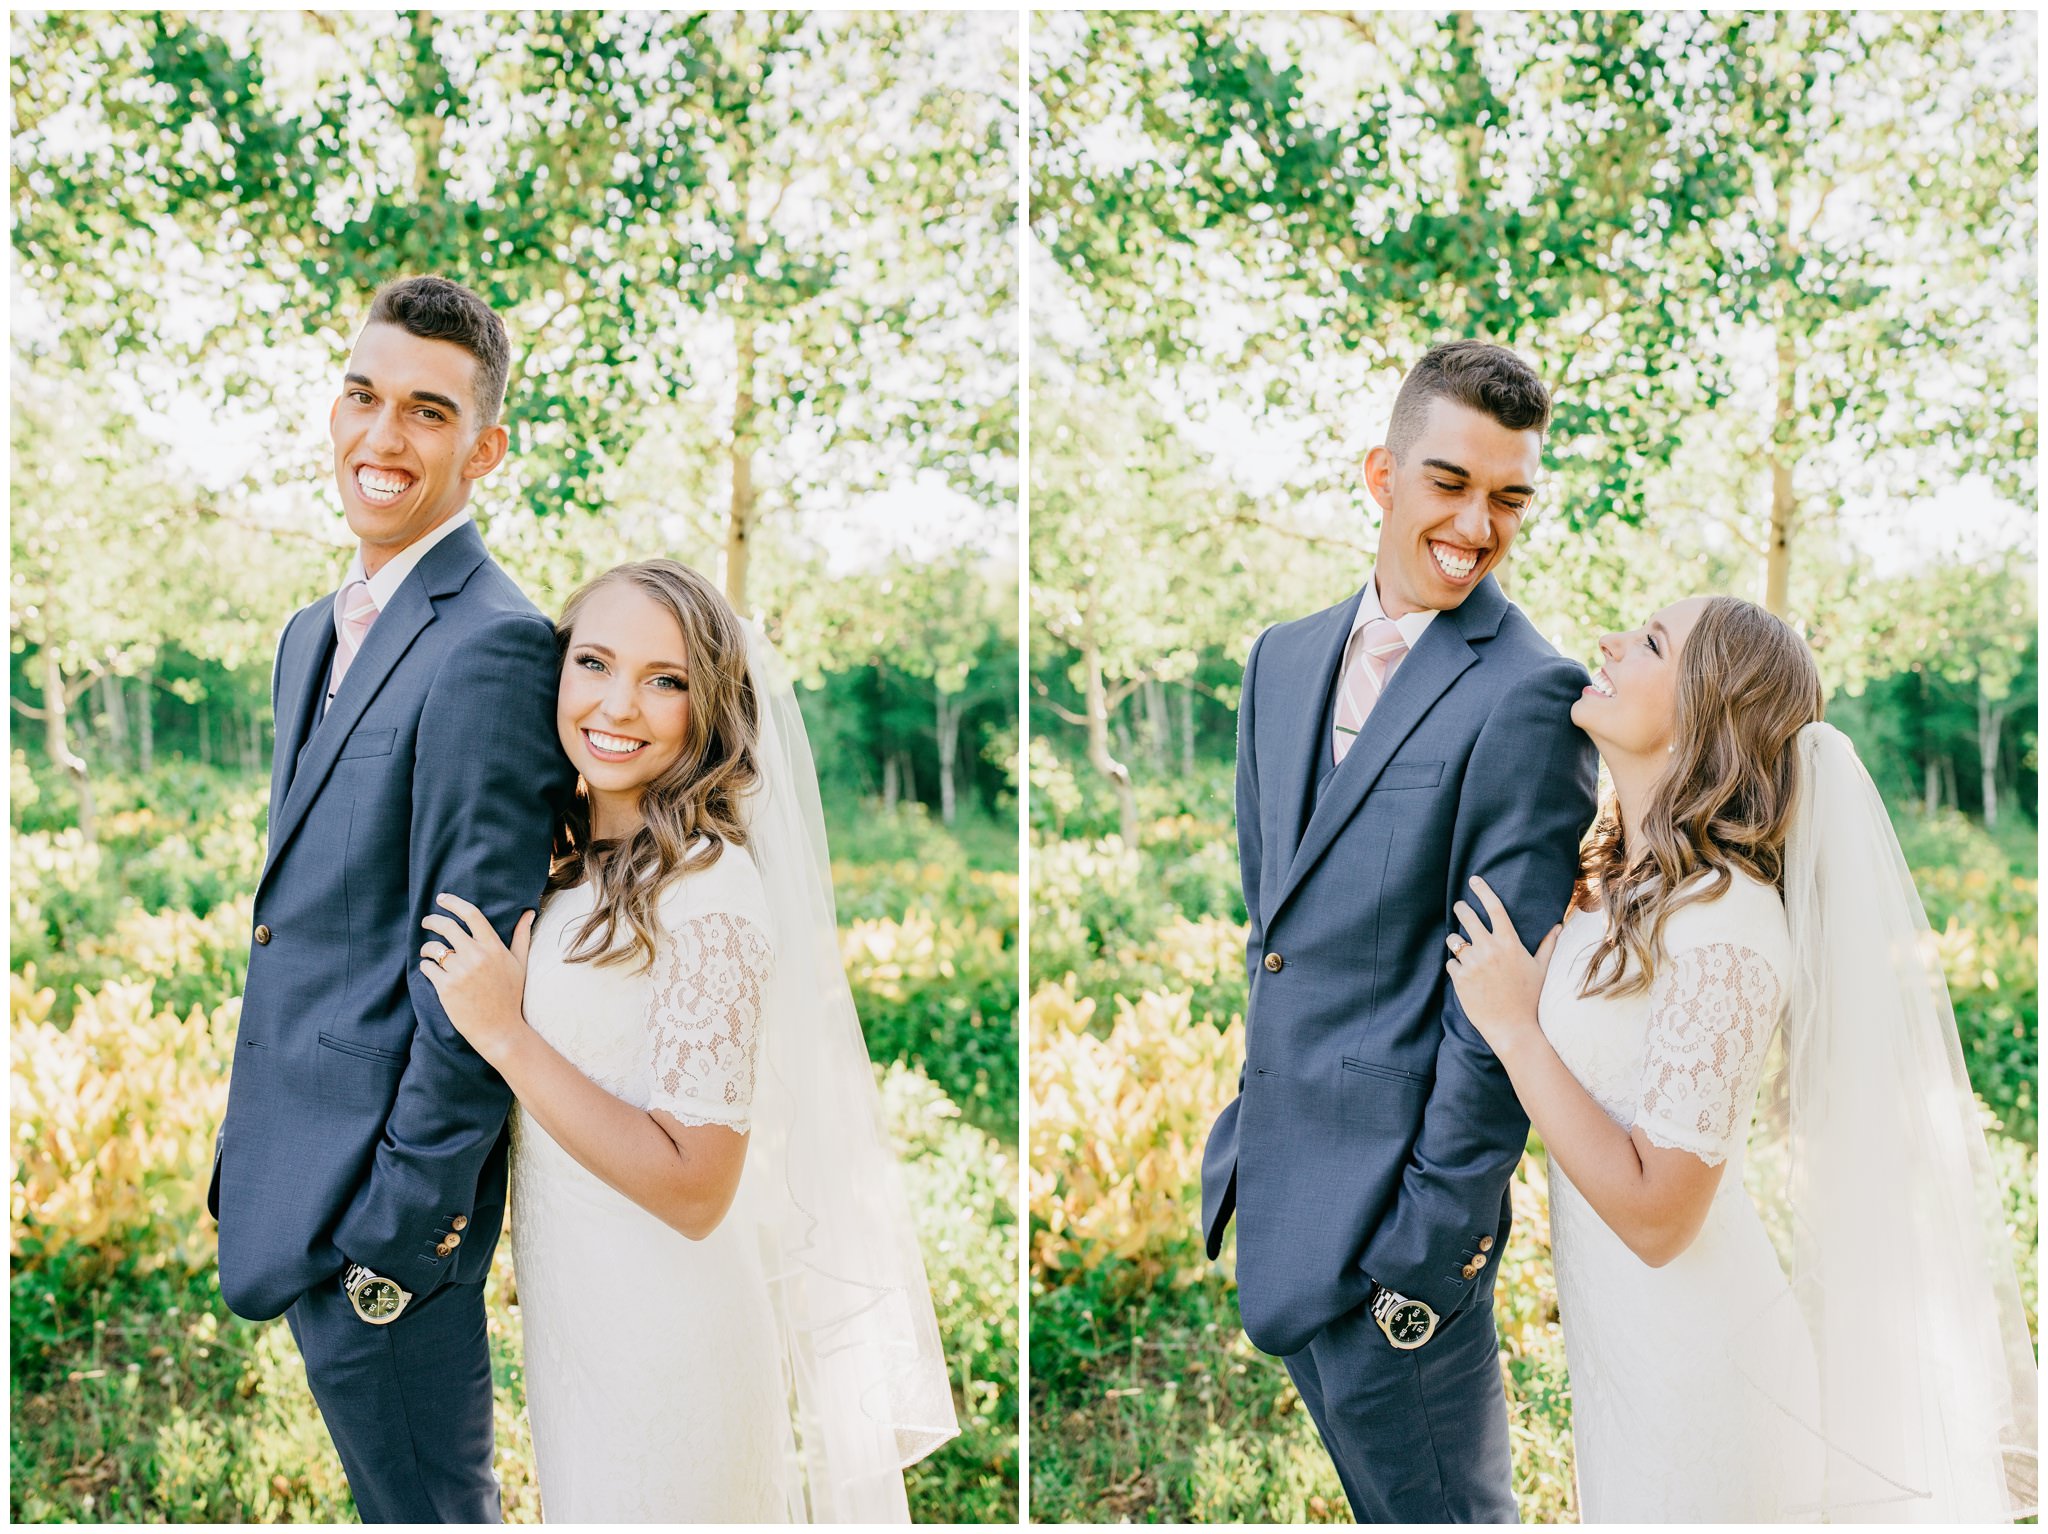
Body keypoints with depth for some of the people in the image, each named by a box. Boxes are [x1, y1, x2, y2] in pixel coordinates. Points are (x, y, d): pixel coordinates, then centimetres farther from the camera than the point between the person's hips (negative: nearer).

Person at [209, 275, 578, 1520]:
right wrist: (250, 1160, 18)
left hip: (385, 1187, -9)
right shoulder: (315, 635, 13)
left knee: (427, 1502, 6)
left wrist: (399, 1223, -19)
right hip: (295, 1182, 9)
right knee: (392, 1491, 23)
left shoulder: (491, 648, -19)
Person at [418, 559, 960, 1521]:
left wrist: (506, 1036, -27)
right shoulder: (571, 861, 2)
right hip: (565, 1306, 8)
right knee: (578, 1499, 26)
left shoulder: (711, 891, -25)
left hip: (658, 1326, -8)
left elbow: (696, 1189, -26)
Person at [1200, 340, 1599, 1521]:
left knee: (1437, 1505, 7)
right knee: (1381, 1499, 23)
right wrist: (1252, 1121, 13)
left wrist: (1435, 1236, -16)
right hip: (1275, 1178, 7)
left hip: (1393, 1201, -7)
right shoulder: (1286, 658, 8)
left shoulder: (1529, 696, -15)